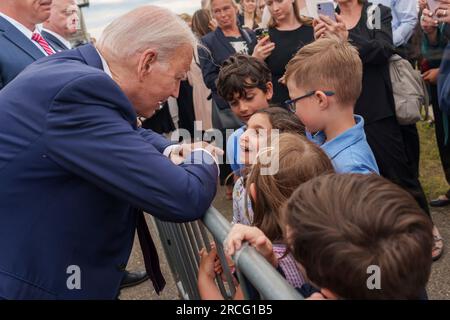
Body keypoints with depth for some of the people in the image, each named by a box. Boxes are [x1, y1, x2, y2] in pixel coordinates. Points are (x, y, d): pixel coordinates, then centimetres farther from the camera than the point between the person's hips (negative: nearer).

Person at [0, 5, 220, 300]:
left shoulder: (74, 69, 2)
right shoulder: (81, 89, -27)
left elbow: (128, 133, 20)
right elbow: (183, 198, -27)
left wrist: (169, 151, 1)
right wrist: (203, 159, -6)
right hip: (27, 282, -9)